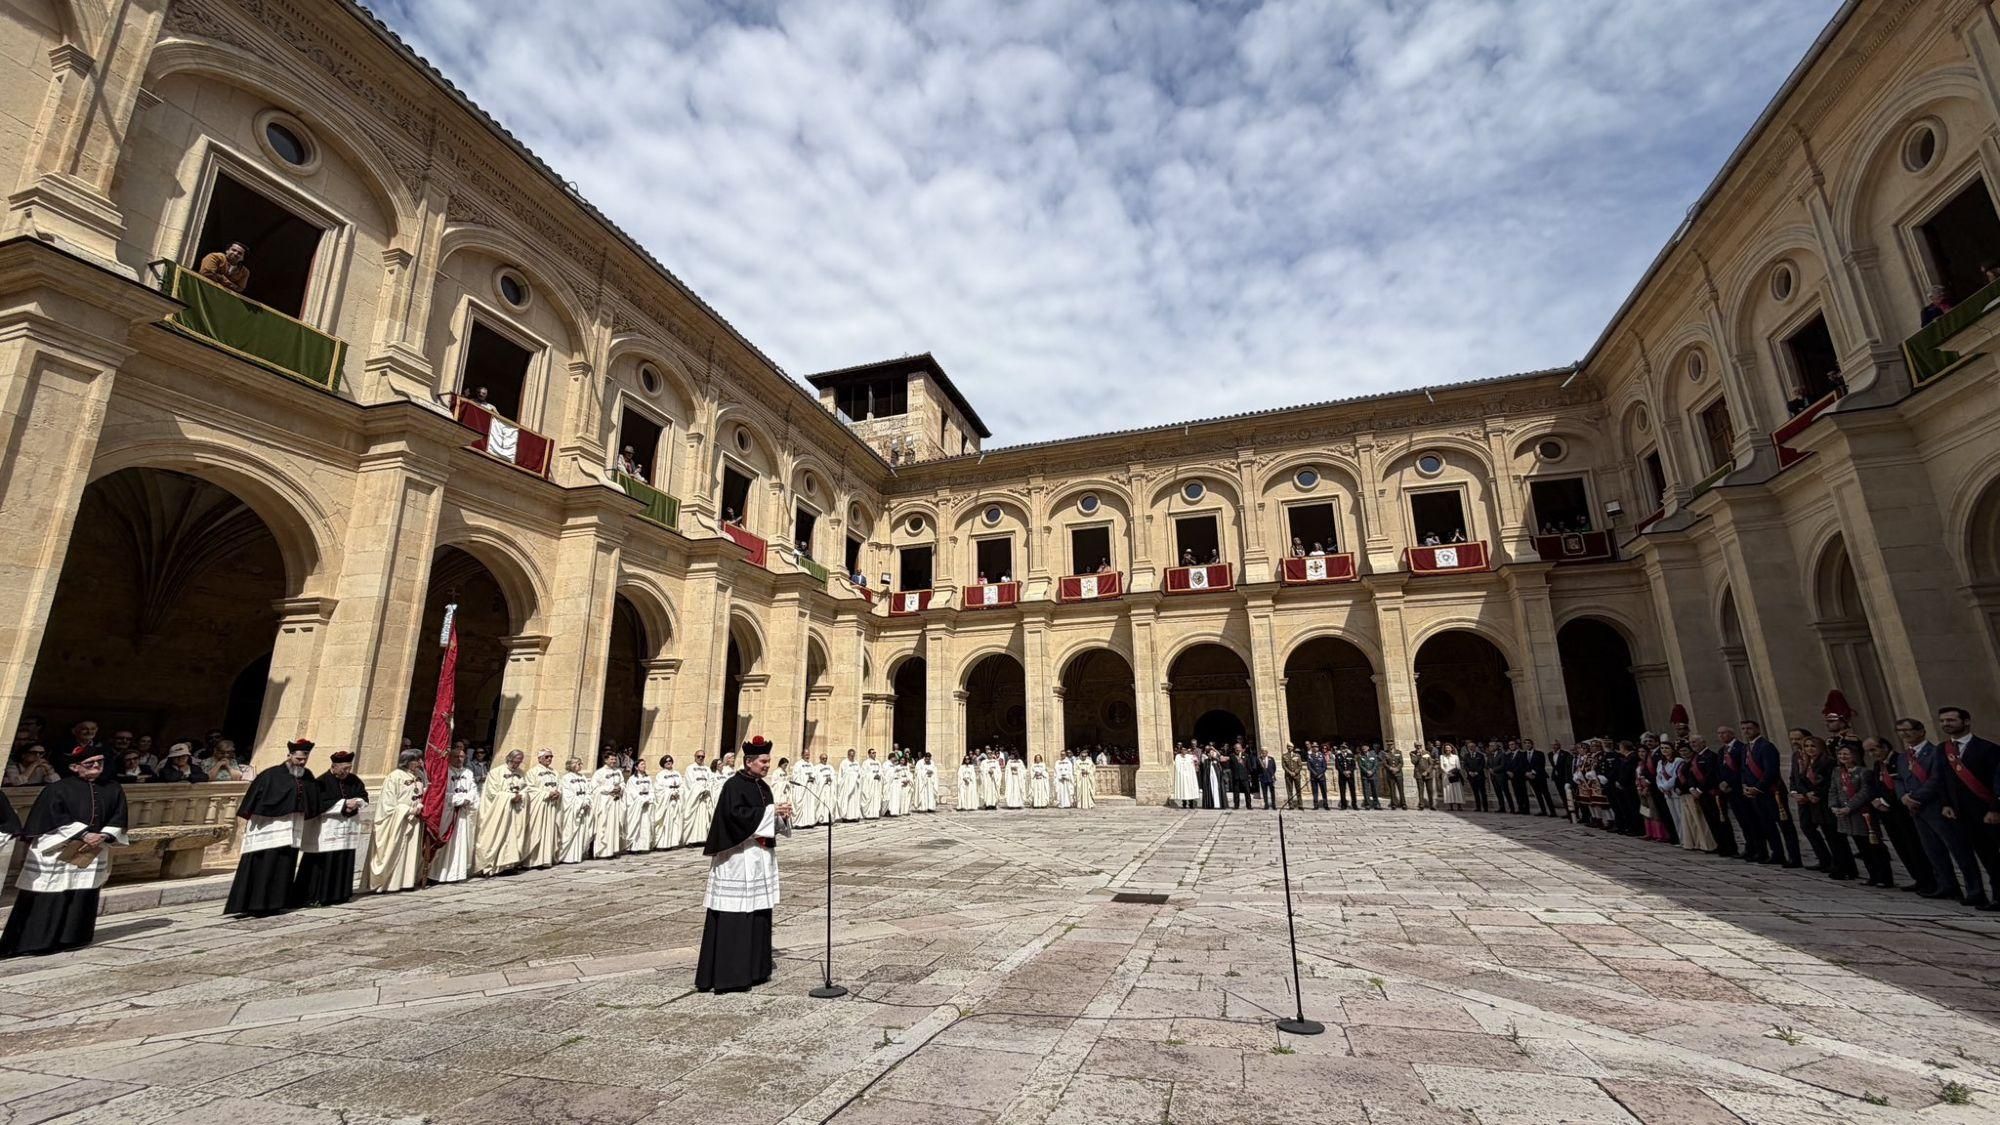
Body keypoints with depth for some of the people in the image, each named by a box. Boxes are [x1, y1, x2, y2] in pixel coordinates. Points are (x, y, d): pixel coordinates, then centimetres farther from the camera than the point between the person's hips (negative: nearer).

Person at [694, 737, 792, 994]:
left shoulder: (763, 787, 12)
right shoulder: (733, 785, -11)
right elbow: (736, 813, -23)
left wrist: (781, 816, -3)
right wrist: (770, 810, -20)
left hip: (760, 856, 8)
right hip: (738, 858, -8)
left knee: (759, 911, 11)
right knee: (735, 915, -6)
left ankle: (755, 966, 21)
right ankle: (728, 973, -1)